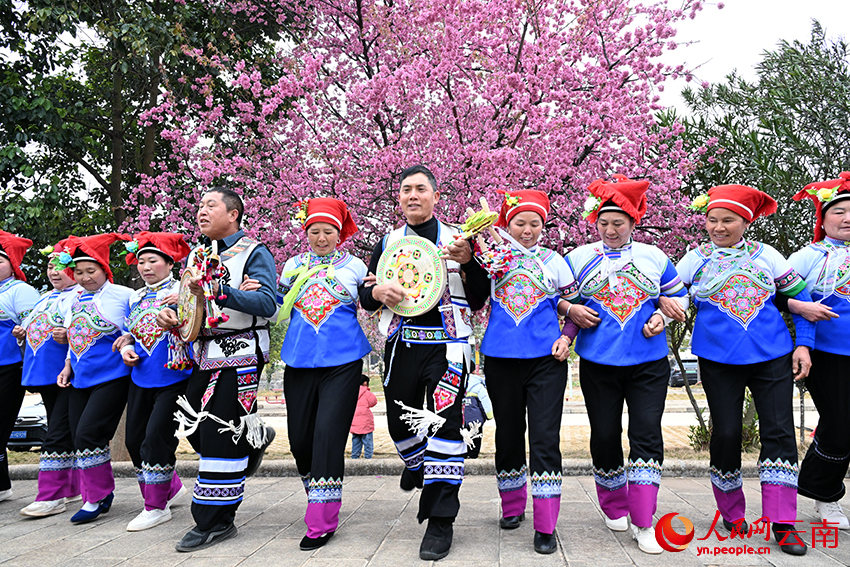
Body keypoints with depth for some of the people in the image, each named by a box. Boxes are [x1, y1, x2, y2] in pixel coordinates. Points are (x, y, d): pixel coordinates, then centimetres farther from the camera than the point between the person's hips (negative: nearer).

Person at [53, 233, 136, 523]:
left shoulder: (123, 295, -7)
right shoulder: (72, 301, 13)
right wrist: (68, 366, 13)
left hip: (112, 377, -7)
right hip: (80, 380, 7)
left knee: (88, 435, -12)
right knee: (79, 438, 9)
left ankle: (96, 498, 6)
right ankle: (103, 492, 24)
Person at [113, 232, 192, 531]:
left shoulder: (182, 290, -4)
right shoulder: (136, 297, 15)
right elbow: (128, 332, 23)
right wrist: (125, 347, 2)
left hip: (173, 377, -7)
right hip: (140, 377, 7)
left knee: (156, 436, -9)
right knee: (134, 439, 10)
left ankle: (157, 507, 7)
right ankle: (171, 488, 30)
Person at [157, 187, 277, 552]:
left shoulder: (254, 253, -5)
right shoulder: (196, 256, 18)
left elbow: (267, 303, -18)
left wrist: (217, 292, -27)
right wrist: (173, 314, 1)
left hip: (240, 351, -7)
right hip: (205, 352, 8)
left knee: (219, 433, -7)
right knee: (195, 427, 9)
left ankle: (215, 522, 5)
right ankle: (253, 437, 38)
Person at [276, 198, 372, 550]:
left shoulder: (354, 266, 7)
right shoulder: (293, 266, 14)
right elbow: (278, 306, 20)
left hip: (342, 362, -3)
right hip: (299, 360, 3)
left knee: (328, 434, -11)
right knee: (300, 437, 5)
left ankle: (322, 521, -2)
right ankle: (320, 500, 30)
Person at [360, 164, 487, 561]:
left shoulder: (457, 239, 7)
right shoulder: (388, 243, 13)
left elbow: (479, 299, 2)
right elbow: (365, 298, 14)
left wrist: (466, 261, -14)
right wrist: (378, 292, -10)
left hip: (446, 344, -3)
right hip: (402, 345, 3)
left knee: (444, 424, -11)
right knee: (400, 423, 10)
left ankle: (440, 521, 0)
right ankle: (418, 461, 47)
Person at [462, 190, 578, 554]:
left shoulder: (555, 261, 9)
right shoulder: (494, 258, 9)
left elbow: (573, 305, 14)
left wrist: (566, 338, -1)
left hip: (545, 359, -1)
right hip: (501, 357, 1)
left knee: (545, 438, -6)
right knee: (508, 435, 11)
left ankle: (546, 527, 1)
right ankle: (512, 507, 30)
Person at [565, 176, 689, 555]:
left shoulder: (654, 257, 9)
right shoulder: (579, 257, 7)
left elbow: (679, 296, 18)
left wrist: (662, 316, -1)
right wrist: (571, 310, -7)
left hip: (648, 363, 0)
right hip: (598, 362, 0)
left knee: (647, 435, -7)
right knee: (605, 435, 6)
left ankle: (644, 523, 0)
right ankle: (614, 507, 28)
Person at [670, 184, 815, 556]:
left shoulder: (766, 255, 6)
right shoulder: (695, 259, 5)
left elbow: (800, 297, 9)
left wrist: (804, 344, 2)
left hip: (772, 356, 1)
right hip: (718, 359, -1)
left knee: (779, 432, -4)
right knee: (726, 433, 2)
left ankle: (782, 522, 5)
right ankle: (731, 514, 21)